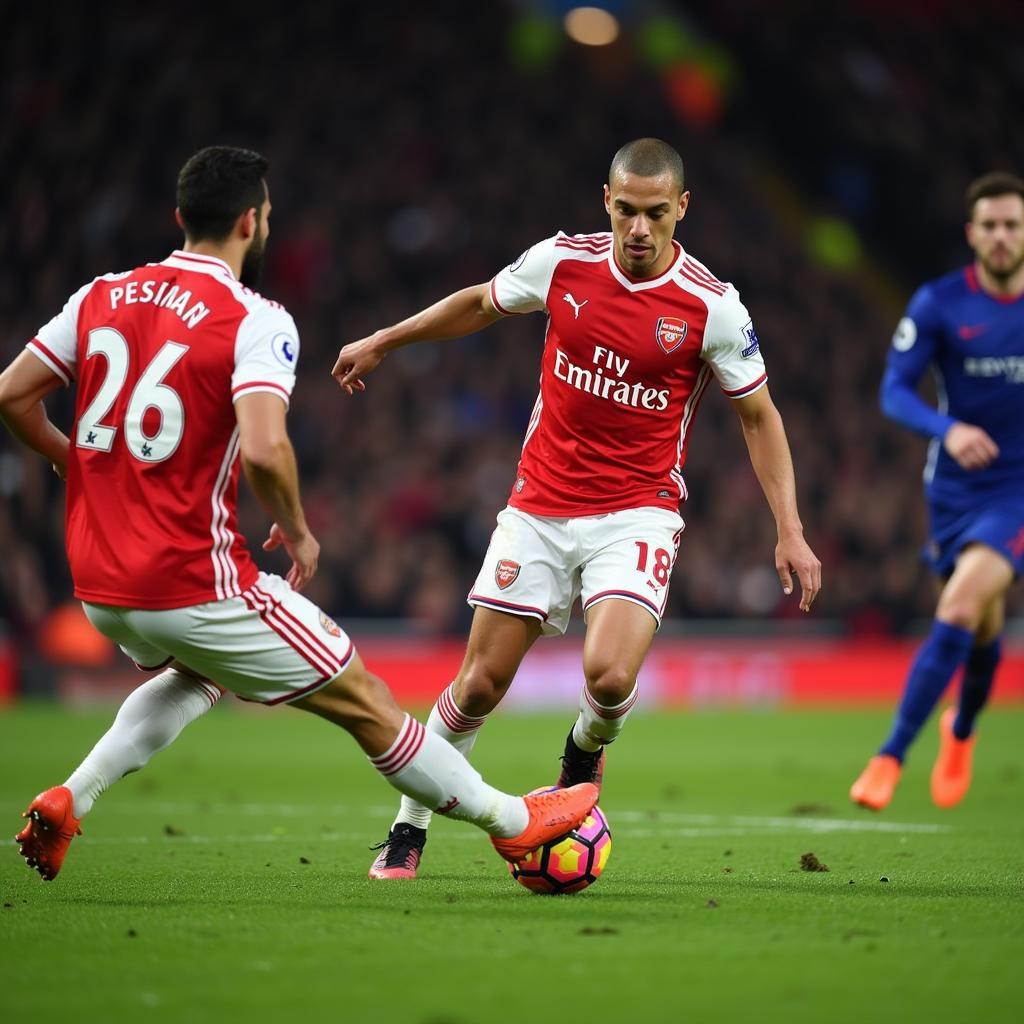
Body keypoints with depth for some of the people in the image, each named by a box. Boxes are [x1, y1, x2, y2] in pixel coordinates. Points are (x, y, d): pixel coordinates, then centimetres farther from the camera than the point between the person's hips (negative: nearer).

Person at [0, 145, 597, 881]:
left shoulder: (103, 296, 5)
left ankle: (70, 801, 20)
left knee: (198, 675, 37)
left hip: (96, 583, 7)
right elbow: (263, 448, -27)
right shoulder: (255, 322, -13)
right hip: (194, 584, -7)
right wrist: (298, 531, -8)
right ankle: (511, 821, 22)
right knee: (363, 701, 9)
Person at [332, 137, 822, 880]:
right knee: (481, 684, 2)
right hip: (539, 507, 2)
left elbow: (760, 416, 0)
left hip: (635, 517, -2)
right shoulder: (562, 262, -4)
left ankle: (587, 752, 13)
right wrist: (382, 342, 23)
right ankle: (409, 830, 21)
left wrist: (790, 531, -7)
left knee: (609, 677, -23)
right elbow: (482, 303, 17)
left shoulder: (712, 306, -11)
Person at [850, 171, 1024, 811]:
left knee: (961, 606, -21)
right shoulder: (939, 304, -6)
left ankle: (891, 757, -14)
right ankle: (962, 733, 45)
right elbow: (895, 392, -11)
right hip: (954, 488, 1)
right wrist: (947, 429, -30)